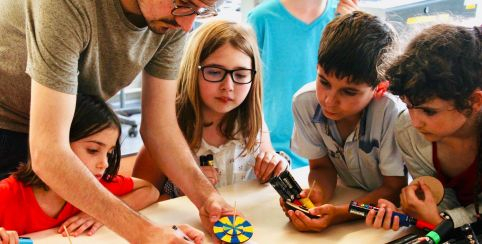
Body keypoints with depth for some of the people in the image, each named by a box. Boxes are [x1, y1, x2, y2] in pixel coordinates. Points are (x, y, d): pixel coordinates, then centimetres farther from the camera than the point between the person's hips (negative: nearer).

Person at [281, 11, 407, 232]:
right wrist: (317, 194, -26)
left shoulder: (392, 112, -28)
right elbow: (322, 166, -3)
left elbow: (394, 189, -18)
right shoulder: (305, 102, -16)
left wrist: (339, 214, -33)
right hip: (348, 196, 4)